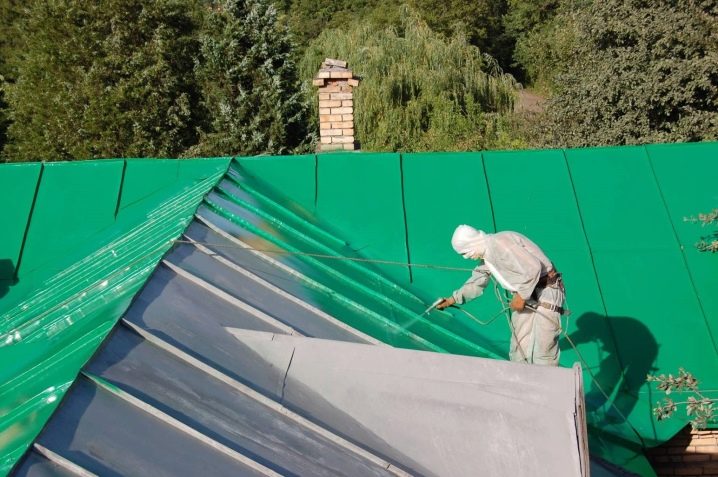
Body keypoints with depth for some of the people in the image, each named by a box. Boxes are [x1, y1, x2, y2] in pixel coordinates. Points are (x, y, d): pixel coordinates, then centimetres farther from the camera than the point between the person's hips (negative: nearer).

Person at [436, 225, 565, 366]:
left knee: (543, 352, -8)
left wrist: (521, 296, -21)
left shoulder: (499, 243, -23)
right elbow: (476, 281, 24)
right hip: (526, 293, 10)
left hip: (547, 291, -10)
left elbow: (533, 267, -30)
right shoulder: (487, 256, 8)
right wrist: (453, 299, 26)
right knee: (519, 350, 14)